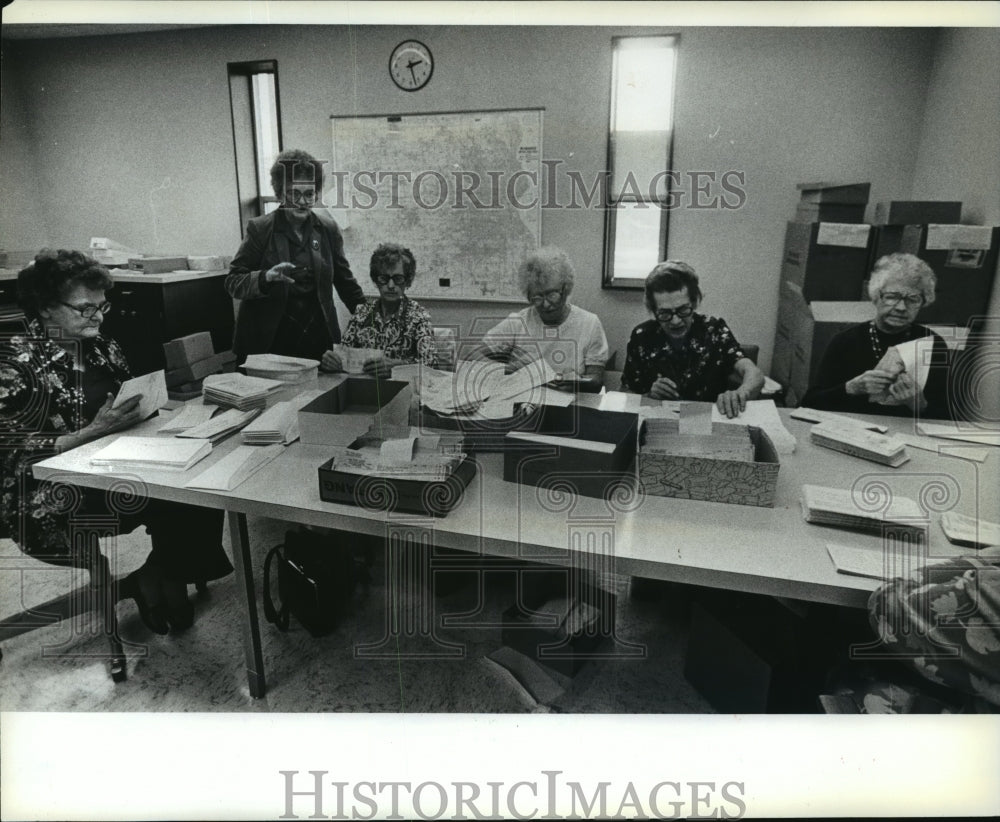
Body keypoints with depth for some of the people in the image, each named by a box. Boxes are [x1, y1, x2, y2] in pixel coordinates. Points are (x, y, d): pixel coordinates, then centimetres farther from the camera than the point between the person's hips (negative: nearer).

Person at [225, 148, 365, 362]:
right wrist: (265, 277, -22)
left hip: (318, 338, 2)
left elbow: (344, 280, 16)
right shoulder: (260, 229, -3)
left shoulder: (328, 228, 5)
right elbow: (232, 282, -4)